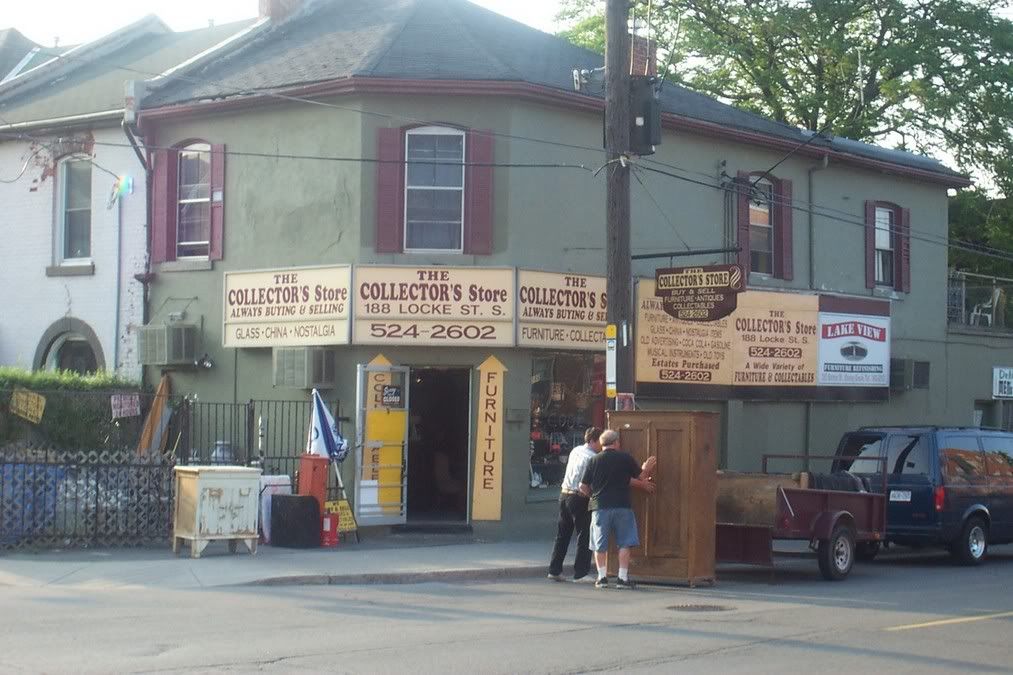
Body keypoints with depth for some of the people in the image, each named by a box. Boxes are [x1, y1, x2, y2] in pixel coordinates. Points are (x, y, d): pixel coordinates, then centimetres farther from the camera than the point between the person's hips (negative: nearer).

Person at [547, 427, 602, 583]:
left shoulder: (575, 451, 11)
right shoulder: (592, 457, -13)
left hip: (564, 494, 8)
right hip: (580, 498, -8)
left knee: (562, 535, 14)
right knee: (584, 536, 1)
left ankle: (554, 570, 15)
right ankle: (580, 573, 0)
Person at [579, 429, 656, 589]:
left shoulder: (593, 461, 2)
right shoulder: (625, 458, -2)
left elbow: (583, 487, 3)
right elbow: (641, 476, 8)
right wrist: (646, 468, 30)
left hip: (600, 507, 1)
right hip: (622, 506, -1)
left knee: (600, 545, 9)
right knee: (624, 543, 6)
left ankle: (602, 577, 8)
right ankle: (623, 578, 1)